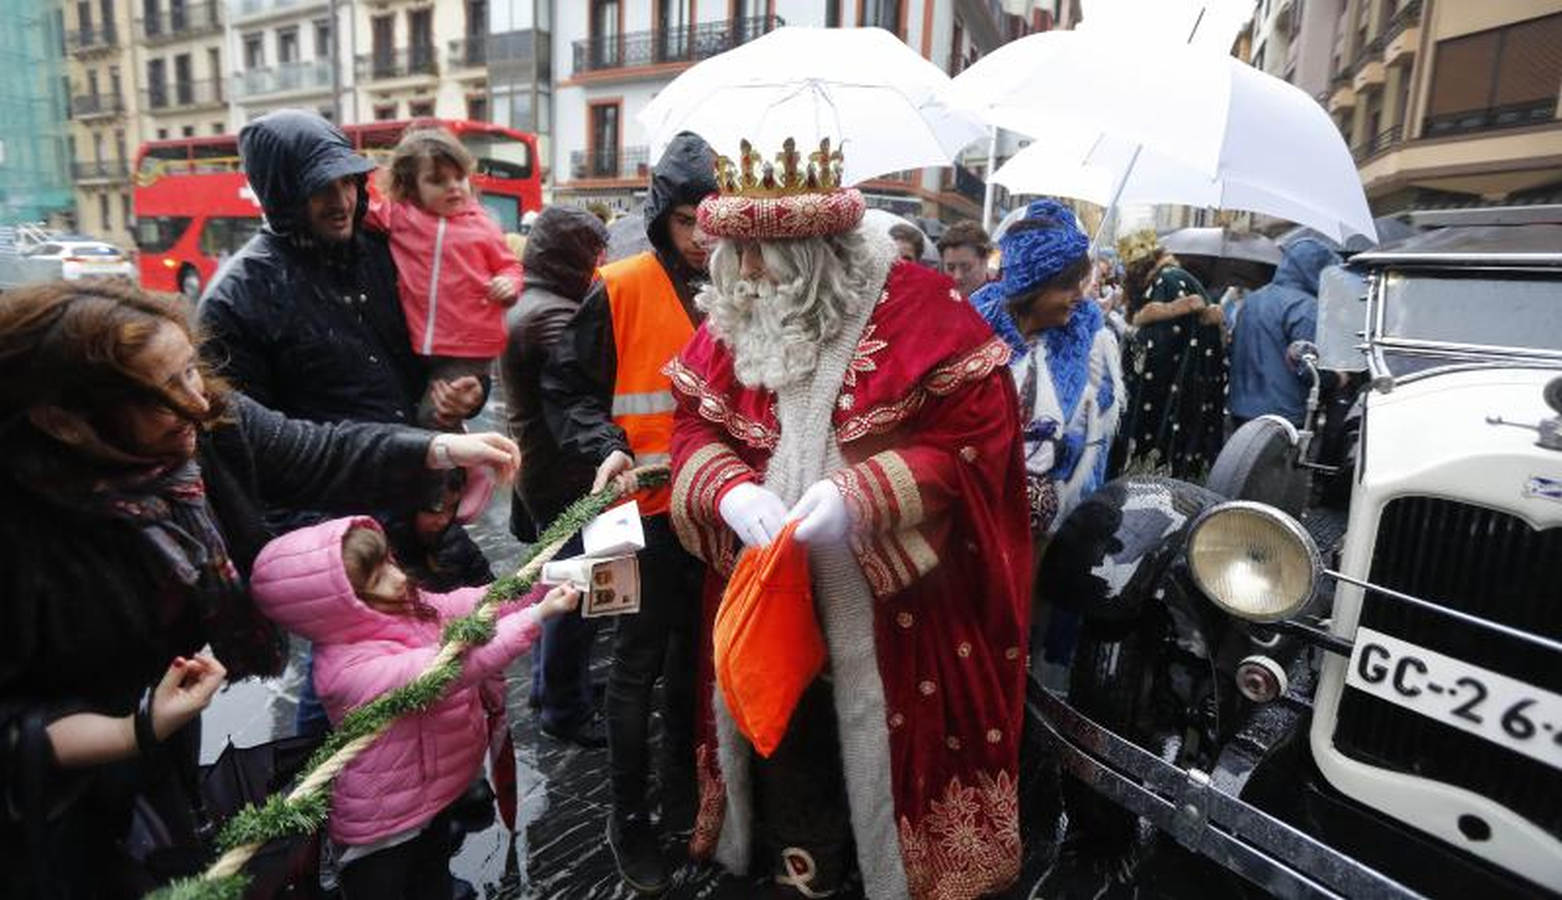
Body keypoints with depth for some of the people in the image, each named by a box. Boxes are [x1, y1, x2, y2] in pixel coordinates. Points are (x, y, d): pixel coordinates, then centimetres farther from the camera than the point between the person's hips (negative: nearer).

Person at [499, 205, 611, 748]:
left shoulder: (529, 304, 14)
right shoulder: (551, 314, -20)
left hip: (544, 472, 11)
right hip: (566, 479, -11)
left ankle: (550, 684, 39)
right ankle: (566, 709, 16)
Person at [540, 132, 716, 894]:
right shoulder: (621, 289, -7)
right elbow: (566, 388, -3)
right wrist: (606, 449, -19)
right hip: (650, 507, -4)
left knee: (697, 656, 18)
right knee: (640, 665, 7)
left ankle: (684, 791, 39)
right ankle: (629, 816, 26)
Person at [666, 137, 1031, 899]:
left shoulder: (919, 309, -12)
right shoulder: (732, 321, 2)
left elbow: (978, 432, -14)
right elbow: (694, 426, 5)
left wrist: (861, 495, -25)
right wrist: (731, 491, -17)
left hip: (891, 595, -3)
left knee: (888, 743, 11)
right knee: (783, 744, 15)